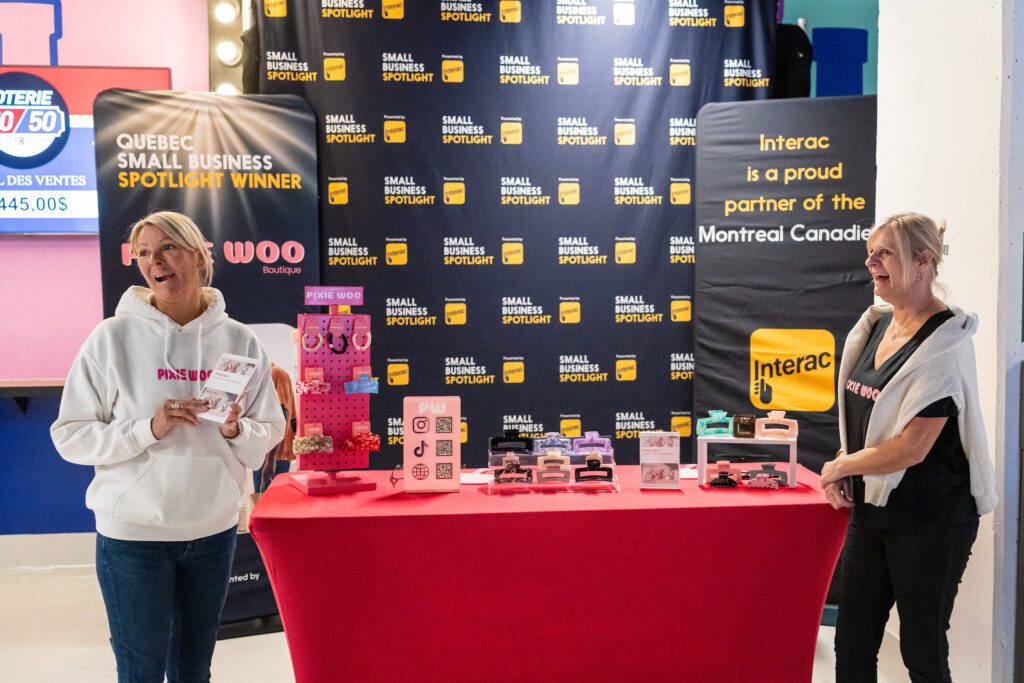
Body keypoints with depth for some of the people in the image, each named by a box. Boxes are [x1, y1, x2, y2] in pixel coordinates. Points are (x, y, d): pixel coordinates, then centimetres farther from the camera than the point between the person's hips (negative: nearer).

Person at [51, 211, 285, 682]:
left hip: (214, 530, 3)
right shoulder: (114, 336, -8)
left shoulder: (239, 341, -2)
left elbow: (267, 437, 4)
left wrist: (236, 431, -17)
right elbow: (70, 437, -8)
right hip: (133, 533, -2)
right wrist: (149, 428, -22)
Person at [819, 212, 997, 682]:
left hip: (930, 520, -7)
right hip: (872, 508, 7)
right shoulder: (876, 325, 6)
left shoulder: (943, 343, -17)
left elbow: (910, 448, -23)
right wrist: (847, 468, 0)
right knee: (852, 644, 13)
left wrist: (838, 467, -10)